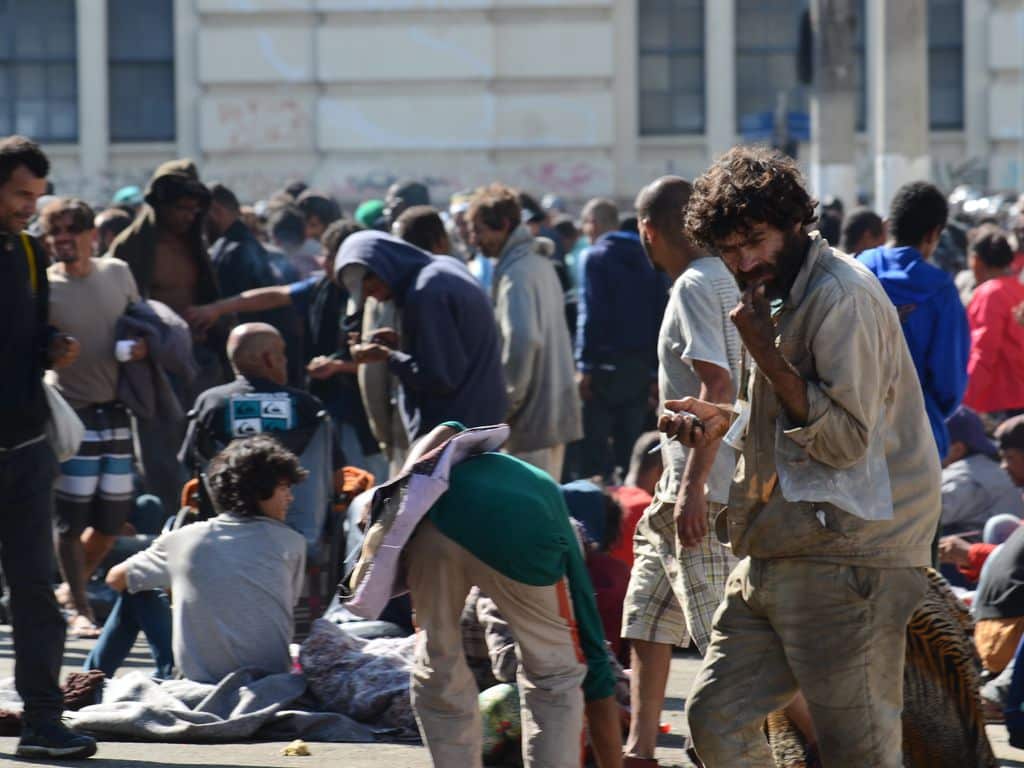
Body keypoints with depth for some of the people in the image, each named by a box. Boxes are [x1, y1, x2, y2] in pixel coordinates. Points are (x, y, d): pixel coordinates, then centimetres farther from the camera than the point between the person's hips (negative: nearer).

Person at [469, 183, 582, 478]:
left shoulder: (516, 272, -15)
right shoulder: (540, 262, 15)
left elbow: (523, 340, -27)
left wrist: (509, 401, -17)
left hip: (532, 411, -9)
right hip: (558, 405, 10)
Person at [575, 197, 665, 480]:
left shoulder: (595, 257, -5)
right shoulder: (645, 257, 12)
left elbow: (591, 314, -12)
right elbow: (659, 314, 11)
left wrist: (584, 365, -12)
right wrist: (654, 367, 14)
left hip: (607, 361, -6)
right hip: (641, 365, 6)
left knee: (595, 441, -3)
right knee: (630, 442, 10)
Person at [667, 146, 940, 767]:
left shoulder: (841, 295, -14)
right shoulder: (787, 295, 17)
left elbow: (846, 438, -19)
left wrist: (763, 349, -18)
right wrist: (724, 421, 13)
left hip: (845, 560, -10)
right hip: (774, 559, 10)